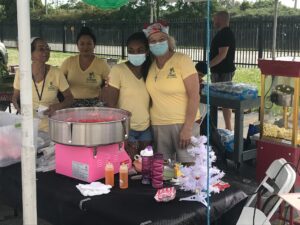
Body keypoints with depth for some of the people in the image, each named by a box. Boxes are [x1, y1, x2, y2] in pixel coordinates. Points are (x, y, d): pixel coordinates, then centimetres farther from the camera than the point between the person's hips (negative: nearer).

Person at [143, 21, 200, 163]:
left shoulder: (182, 60, -8)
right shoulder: (149, 65, 5)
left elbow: (194, 96, -12)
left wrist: (188, 128, -16)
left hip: (183, 123, -4)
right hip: (158, 125, 4)